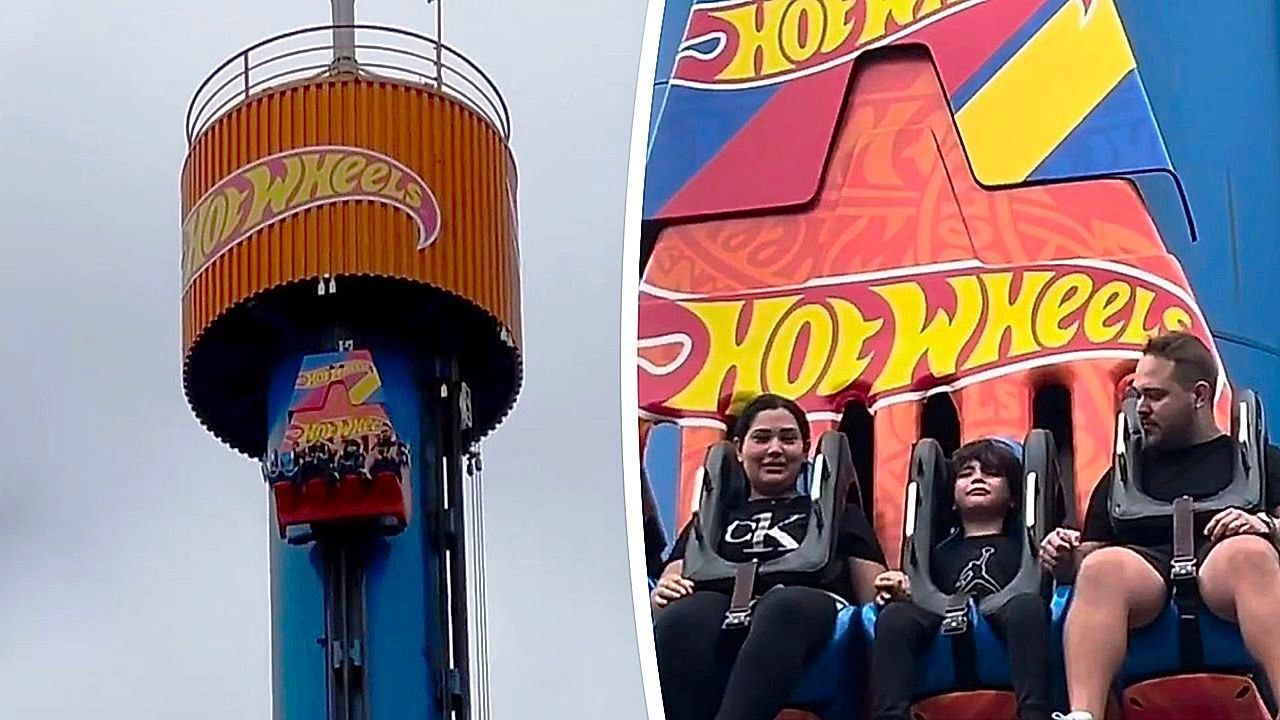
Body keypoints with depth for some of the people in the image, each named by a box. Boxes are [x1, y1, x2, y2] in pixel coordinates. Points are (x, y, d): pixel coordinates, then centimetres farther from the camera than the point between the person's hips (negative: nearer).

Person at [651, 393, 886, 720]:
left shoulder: (838, 513, 34)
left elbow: (874, 599, 22)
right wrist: (663, 593, -3)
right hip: (726, 615, 1)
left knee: (783, 607, -42)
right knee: (682, 618, -39)